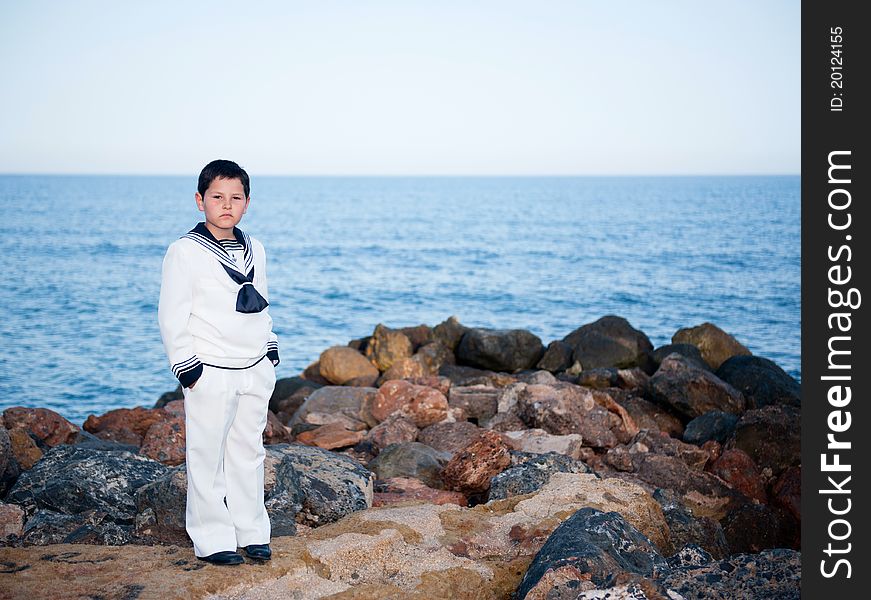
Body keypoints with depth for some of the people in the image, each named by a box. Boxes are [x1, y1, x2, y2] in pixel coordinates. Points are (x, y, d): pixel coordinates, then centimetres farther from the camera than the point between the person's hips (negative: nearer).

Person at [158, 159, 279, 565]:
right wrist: (187, 368, -13)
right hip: (210, 373, -6)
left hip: (255, 371, 6)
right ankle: (212, 539, 10)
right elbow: (171, 315, -10)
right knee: (208, 454, 0)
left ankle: (251, 532, 22)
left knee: (248, 450, 12)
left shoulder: (254, 250, 10)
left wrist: (270, 354, 17)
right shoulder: (185, 252, -9)